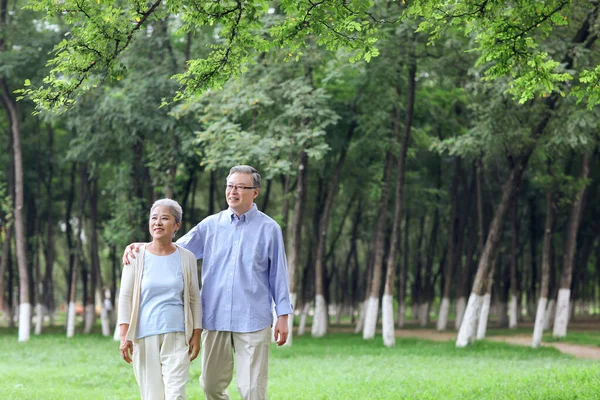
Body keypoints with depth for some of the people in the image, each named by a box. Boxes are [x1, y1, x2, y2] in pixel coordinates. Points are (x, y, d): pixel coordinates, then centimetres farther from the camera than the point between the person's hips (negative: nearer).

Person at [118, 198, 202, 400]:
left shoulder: (186, 258, 5)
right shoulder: (137, 256, 2)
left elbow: (194, 299, 9)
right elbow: (125, 297, 1)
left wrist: (196, 335, 4)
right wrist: (124, 335, -5)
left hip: (176, 336, 0)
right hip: (144, 336, 0)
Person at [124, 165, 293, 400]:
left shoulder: (269, 229, 2)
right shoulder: (211, 225, 8)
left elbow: (278, 274, 4)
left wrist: (283, 315, 1)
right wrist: (139, 248, -7)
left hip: (252, 321, -3)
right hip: (215, 319, 3)